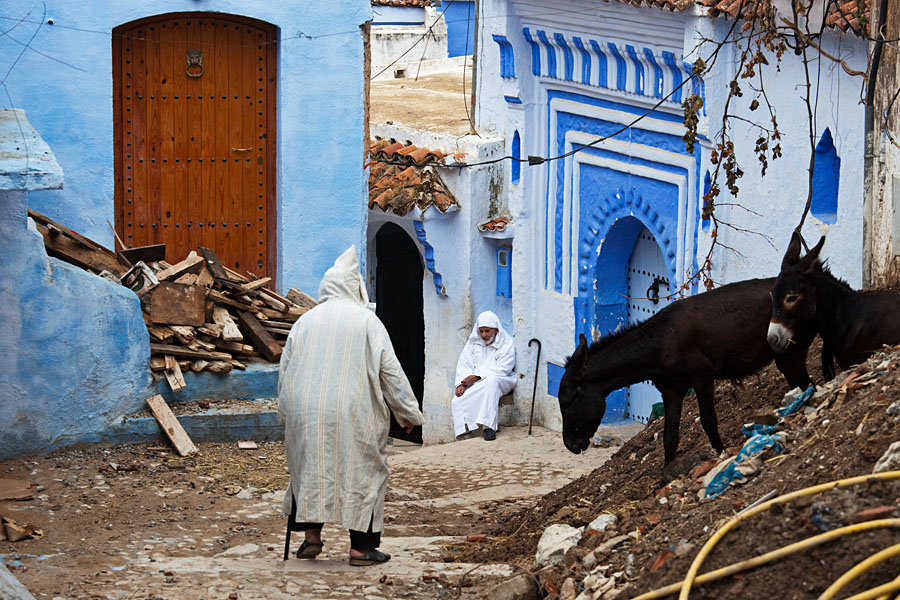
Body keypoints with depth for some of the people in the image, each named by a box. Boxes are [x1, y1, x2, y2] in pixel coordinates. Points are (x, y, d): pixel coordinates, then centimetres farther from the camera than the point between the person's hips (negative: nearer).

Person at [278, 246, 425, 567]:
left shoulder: (305, 321, 7)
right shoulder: (367, 321, -3)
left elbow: (285, 369, 11)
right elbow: (389, 369, -4)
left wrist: (287, 413, 23)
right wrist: (407, 412, 5)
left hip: (306, 412, 3)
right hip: (355, 413, -3)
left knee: (310, 467, 17)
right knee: (362, 471, 5)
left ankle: (311, 534, 12)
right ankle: (361, 546, 5)